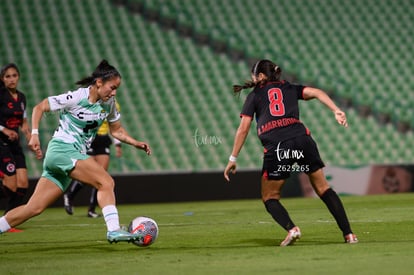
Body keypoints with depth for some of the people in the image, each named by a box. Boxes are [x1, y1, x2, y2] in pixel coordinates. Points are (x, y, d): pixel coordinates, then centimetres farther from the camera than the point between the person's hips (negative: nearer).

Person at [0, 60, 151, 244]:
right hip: (62, 150, -8)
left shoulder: (108, 103, 10)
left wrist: (135, 143, 6)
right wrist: (34, 134, -15)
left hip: (75, 155, 8)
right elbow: (39, 108, -4)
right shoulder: (75, 98, -11)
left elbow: (116, 130, 22)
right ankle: (113, 230, -26)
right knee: (106, 182, -21)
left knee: (34, 208, 2)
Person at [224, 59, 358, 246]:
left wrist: (233, 159, 13)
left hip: (276, 148, -2)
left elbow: (243, 129, 10)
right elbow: (316, 92, 7)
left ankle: (291, 229, -13)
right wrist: (336, 111, -3)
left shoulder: (254, 96, 18)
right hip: (302, 139, 2)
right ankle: (348, 234, 5)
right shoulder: (290, 88, 24)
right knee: (323, 188, 13)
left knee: (269, 197, 13)